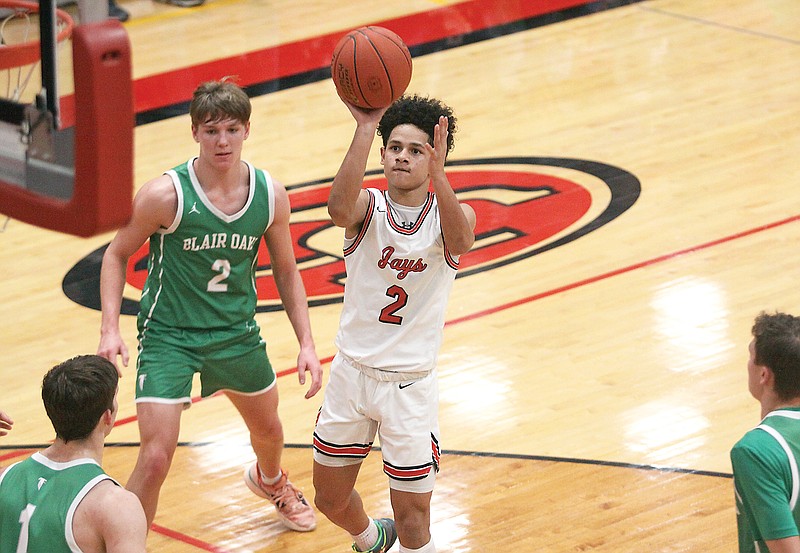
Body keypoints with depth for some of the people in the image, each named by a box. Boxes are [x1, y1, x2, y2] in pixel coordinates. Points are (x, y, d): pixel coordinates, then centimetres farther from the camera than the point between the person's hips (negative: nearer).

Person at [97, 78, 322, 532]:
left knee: (267, 426, 28)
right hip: (169, 336, -5)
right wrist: (110, 330, -18)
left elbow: (287, 272, 4)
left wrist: (307, 344, -1)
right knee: (156, 458, -16)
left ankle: (270, 480, 64)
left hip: (238, 333, 5)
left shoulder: (271, 196, -10)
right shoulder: (166, 195, -22)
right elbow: (117, 255, -7)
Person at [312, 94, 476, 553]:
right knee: (331, 500, 18)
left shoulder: (453, 213, -9)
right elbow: (339, 209, -34)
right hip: (352, 372, 2)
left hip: (411, 384, -2)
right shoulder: (369, 207, -8)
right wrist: (366, 129, -45)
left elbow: (460, 242, -35)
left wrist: (437, 171, -52)